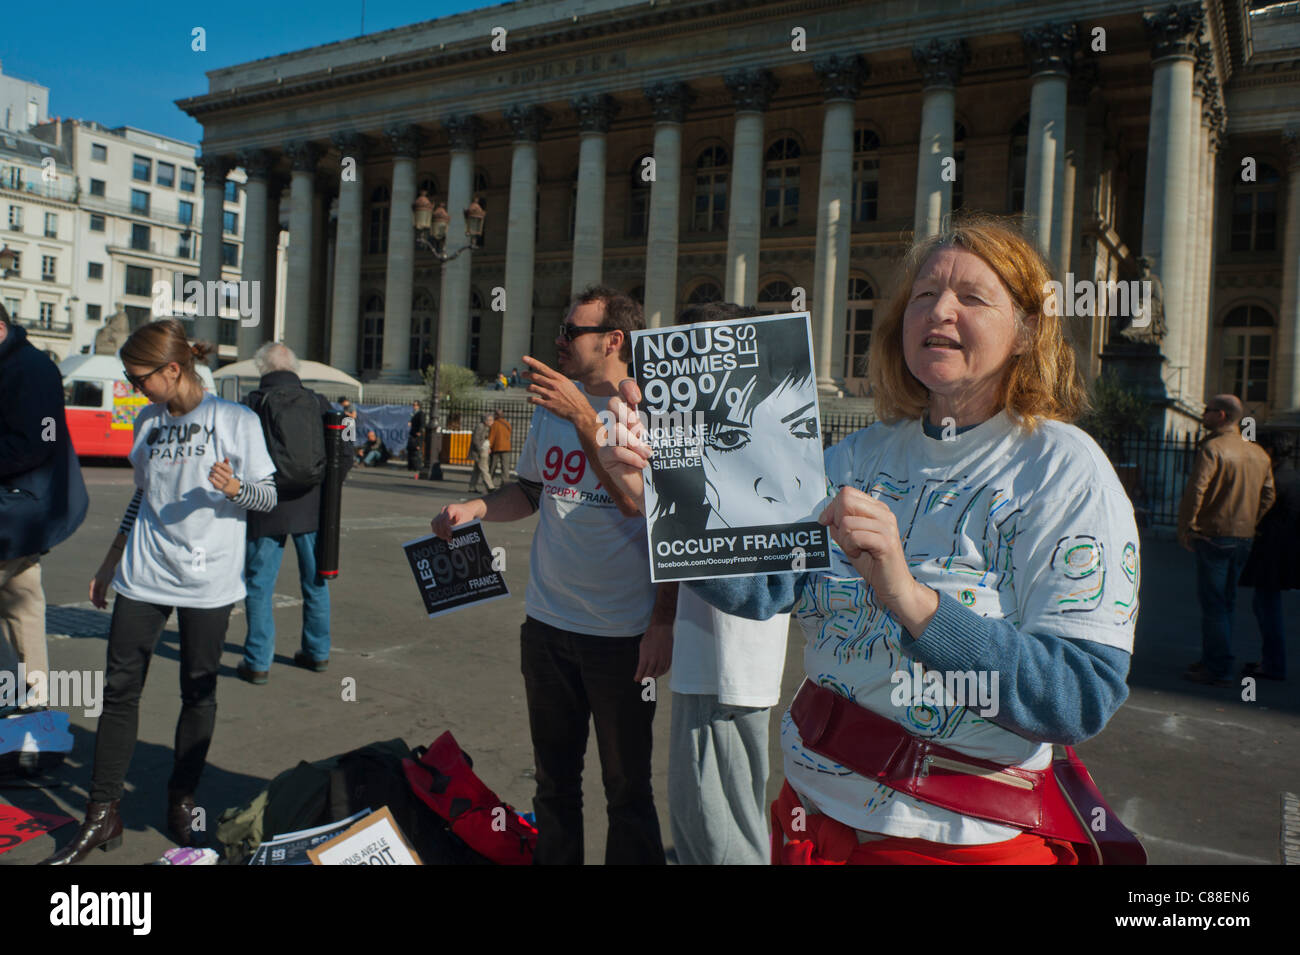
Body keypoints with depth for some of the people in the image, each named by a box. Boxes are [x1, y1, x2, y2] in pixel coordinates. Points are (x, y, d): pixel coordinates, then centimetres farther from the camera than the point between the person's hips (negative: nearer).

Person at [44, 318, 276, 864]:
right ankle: (102, 815, 13)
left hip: (207, 579, -4)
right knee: (120, 689, 3)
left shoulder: (236, 420, -6)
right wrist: (110, 561, 22)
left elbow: (268, 496, -5)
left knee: (199, 692, 5)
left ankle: (181, 803, 22)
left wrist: (234, 490, -26)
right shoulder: (148, 423, 10)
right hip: (143, 576, 4)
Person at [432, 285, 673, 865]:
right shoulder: (551, 406, 8)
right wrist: (476, 508, 4)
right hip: (548, 622, 6)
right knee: (554, 778, 19)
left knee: (627, 788, 6)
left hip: (623, 635, -5)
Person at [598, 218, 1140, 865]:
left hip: (963, 838, -4)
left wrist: (910, 598, -36)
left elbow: (1084, 699, -23)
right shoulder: (861, 455, 0)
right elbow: (761, 582, -13)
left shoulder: (1065, 470, -13)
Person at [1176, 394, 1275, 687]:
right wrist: (1250, 525, 18)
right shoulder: (1259, 453, 10)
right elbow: (1268, 495, 14)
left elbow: (1195, 491, -19)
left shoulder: (1212, 448, -13)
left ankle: (1218, 670, -1)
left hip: (1213, 535, -7)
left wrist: (1185, 528, -11)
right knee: (1226, 602, 16)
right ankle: (1211, 660, 24)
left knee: (1213, 604, -2)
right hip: (1244, 538, 7)